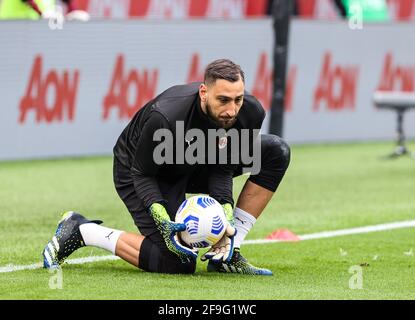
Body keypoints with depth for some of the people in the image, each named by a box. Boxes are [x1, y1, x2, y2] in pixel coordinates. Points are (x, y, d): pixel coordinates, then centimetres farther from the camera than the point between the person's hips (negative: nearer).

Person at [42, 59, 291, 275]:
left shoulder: (250, 113, -24)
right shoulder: (165, 118, -39)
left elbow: (222, 169, -12)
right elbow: (141, 174, -23)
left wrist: (226, 221, -26)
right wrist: (163, 222, -37)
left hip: (195, 169, 6)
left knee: (276, 152, -10)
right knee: (176, 263, -20)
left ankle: (228, 252, -5)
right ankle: (81, 231, -2)